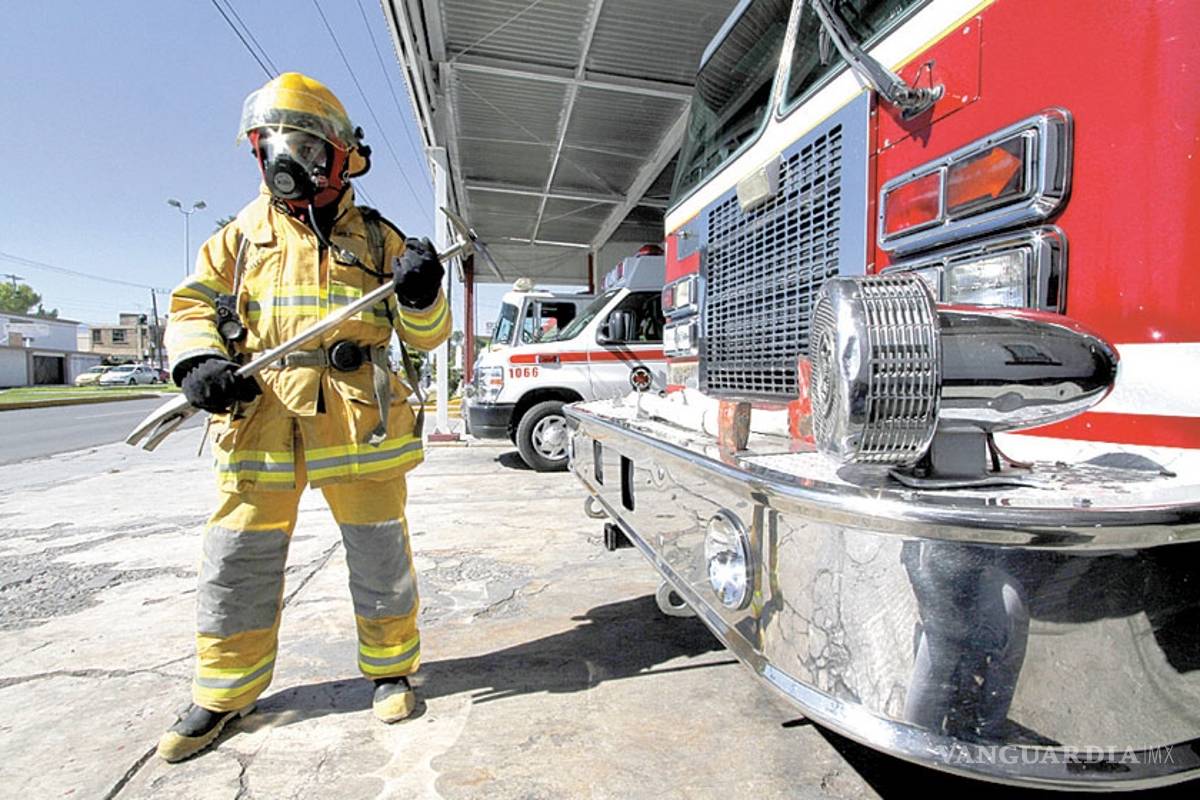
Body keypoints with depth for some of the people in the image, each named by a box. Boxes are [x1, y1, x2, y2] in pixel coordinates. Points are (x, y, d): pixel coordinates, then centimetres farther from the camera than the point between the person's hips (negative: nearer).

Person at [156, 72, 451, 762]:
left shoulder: (377, 239, 9)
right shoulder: (244, 235, 15)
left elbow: (426, 336, 7)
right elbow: (192, 306, 15)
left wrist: (421, 296, -14)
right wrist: (197, 361, -5)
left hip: (359, 424, -2)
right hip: (259, 422, 3)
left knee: (380, 558, 6)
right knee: (238, 564, 10)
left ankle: (391, 668, 28)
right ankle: (225, 694, 32)